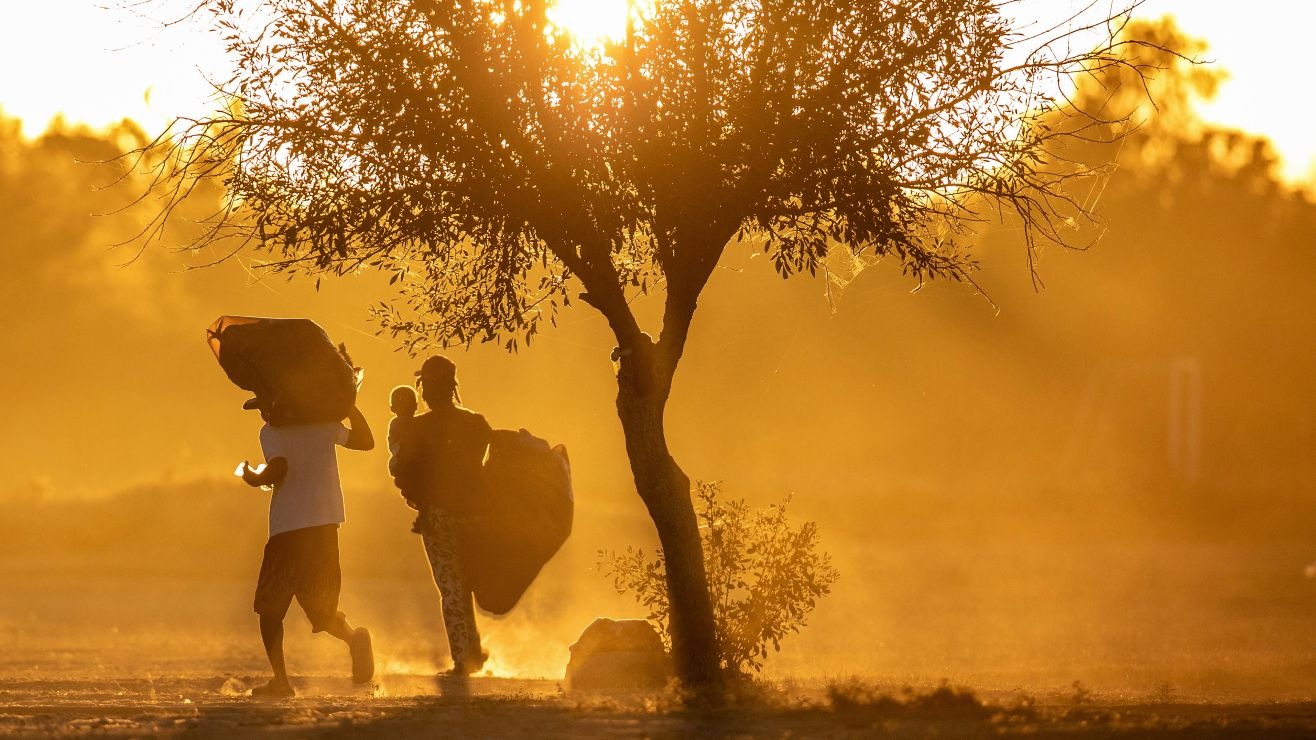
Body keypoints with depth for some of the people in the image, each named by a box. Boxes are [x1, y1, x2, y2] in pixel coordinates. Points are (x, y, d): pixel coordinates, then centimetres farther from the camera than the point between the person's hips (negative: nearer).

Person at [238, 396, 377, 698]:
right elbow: (365, 441, 21)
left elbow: (279, 468, -19)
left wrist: (256, 478, 1)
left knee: (270, 607, 9)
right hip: (326, 524, 5)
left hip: (289, 527, -5)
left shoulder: (271, 432, -3)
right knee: (320, 606, 13)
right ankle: (353, 636, -20)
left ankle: (280, 680, -2)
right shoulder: (322, 425, 11)